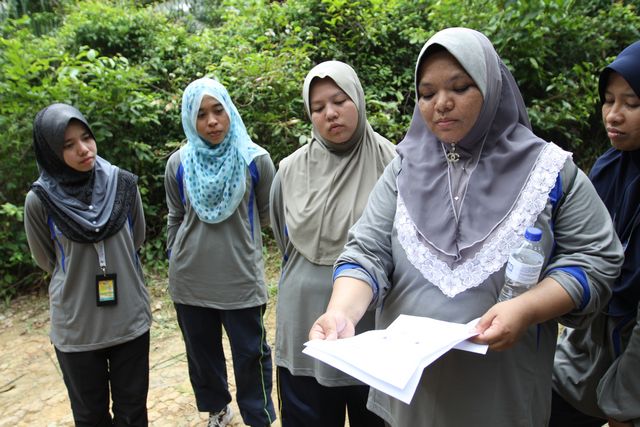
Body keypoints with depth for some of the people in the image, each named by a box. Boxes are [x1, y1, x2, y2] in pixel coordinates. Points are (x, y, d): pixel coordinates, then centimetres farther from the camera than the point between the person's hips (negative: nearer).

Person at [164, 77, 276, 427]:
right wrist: (174, 256, 15)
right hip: (189, 281, 4)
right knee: (201, 353, 19)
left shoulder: (255, 159, -7)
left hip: (241, 279, -3)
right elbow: (175, 217, 14)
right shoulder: (178, 163, 1)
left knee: (250, 356, 7)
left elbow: (267, 214, 6)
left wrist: (237, 231, 4)